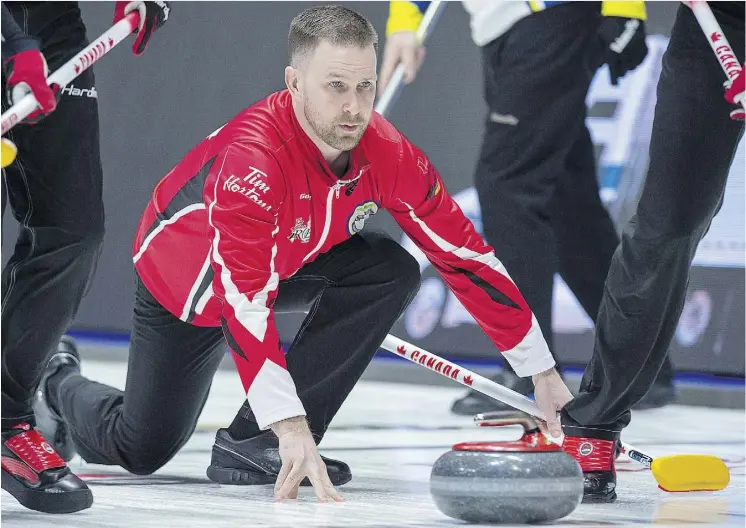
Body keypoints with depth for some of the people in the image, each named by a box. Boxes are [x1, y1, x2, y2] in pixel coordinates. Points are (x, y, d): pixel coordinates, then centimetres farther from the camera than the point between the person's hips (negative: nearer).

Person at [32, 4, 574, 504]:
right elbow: (245, 301, -45)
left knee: (391, 271, -22)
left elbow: (464, 255, -17)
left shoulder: (386, 152, -25)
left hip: (291, 264, 5)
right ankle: (60, 386, 36)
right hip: (187, 281, -5)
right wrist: (290, 426, -51)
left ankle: (253, 443, -18)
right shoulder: (250, 159, -41)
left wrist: (541, 370, -16)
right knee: (141, 450, -1)